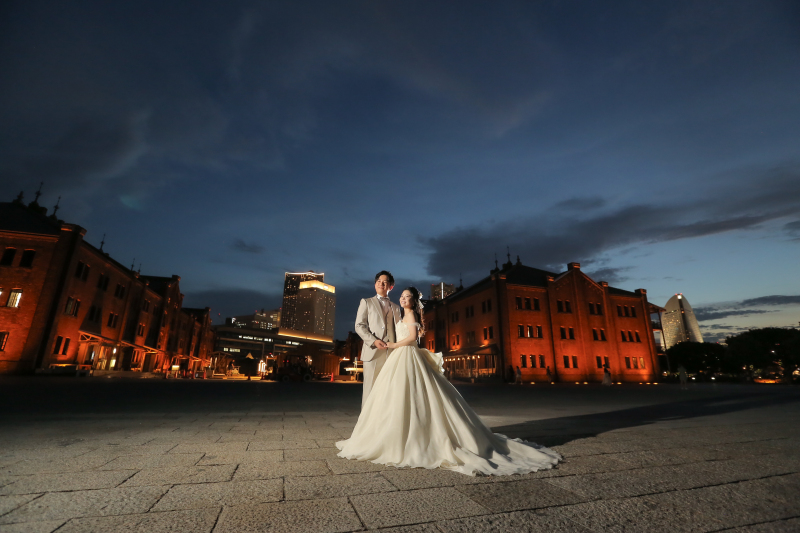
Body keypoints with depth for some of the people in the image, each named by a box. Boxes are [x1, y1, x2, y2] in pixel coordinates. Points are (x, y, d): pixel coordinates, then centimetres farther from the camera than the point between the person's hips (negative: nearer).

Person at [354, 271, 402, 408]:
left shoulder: (395, 307, 22)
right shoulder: (366, 302, 12)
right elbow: (359, 326, 2)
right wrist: (373, 341, -12)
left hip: (391, 352, 3)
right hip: (373, 351, -3)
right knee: (370, 389, -4)